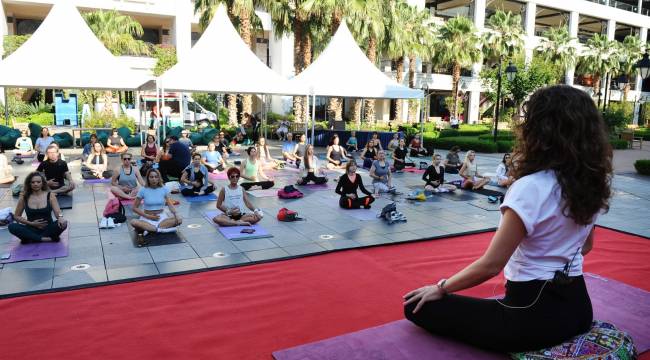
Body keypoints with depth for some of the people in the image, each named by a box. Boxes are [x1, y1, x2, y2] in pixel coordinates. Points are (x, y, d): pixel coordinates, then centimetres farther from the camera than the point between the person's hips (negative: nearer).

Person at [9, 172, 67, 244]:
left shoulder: (50, 195, -3)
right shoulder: (24, 197, 0)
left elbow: (57, 212, -11)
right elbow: (16, 216, 8)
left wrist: (60, 218, -36)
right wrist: (31, 223, -8)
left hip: (48, 228, -1)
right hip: (32, 229, 1)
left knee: (63, 223, -30)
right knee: (12, 226, -25)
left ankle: (30, 239, -22)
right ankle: (44, 239, -28)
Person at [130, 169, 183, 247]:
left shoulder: (164, 189, -2)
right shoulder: (143, 190, -6)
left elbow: (170, 204, -9)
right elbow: (135, 208, -3)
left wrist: (176, 214, -29)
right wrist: (148, 216, -14)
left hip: (162, 216, 3)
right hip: (147, 218, -3)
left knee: (179, 220, -26)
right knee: (134, 222, -33)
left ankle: (147, 230, -21)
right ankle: (160, 230, -23)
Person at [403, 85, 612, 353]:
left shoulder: (530, 188, -24)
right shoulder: (590, 185, 1)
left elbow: (490, 265, -22)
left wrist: (440, 288, -8)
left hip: (534, 315, -9)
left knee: (420, 307, -3)